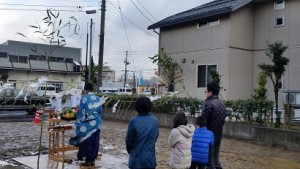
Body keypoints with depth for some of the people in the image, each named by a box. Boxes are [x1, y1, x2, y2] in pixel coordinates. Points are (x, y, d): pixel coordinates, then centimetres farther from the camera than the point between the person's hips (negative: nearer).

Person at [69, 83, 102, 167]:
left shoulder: (84, 98, -10)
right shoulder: (97, 98, 5)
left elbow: (81, 112, -8)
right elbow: (100, 112, 8)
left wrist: (79, 123, 2)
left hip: (87, 124, -5)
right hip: (96, 124, 5)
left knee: (86, 142, 4)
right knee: (95, 142, 9)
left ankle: (88, 160, 9)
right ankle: (92, 160, 16)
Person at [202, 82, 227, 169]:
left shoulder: (209, 103, -18)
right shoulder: (222, 103, 8)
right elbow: (223, 119, 11)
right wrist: (218, 129, 15)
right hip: (218, 135, 8)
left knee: (209, 159, 1)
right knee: (216, 157, 18)